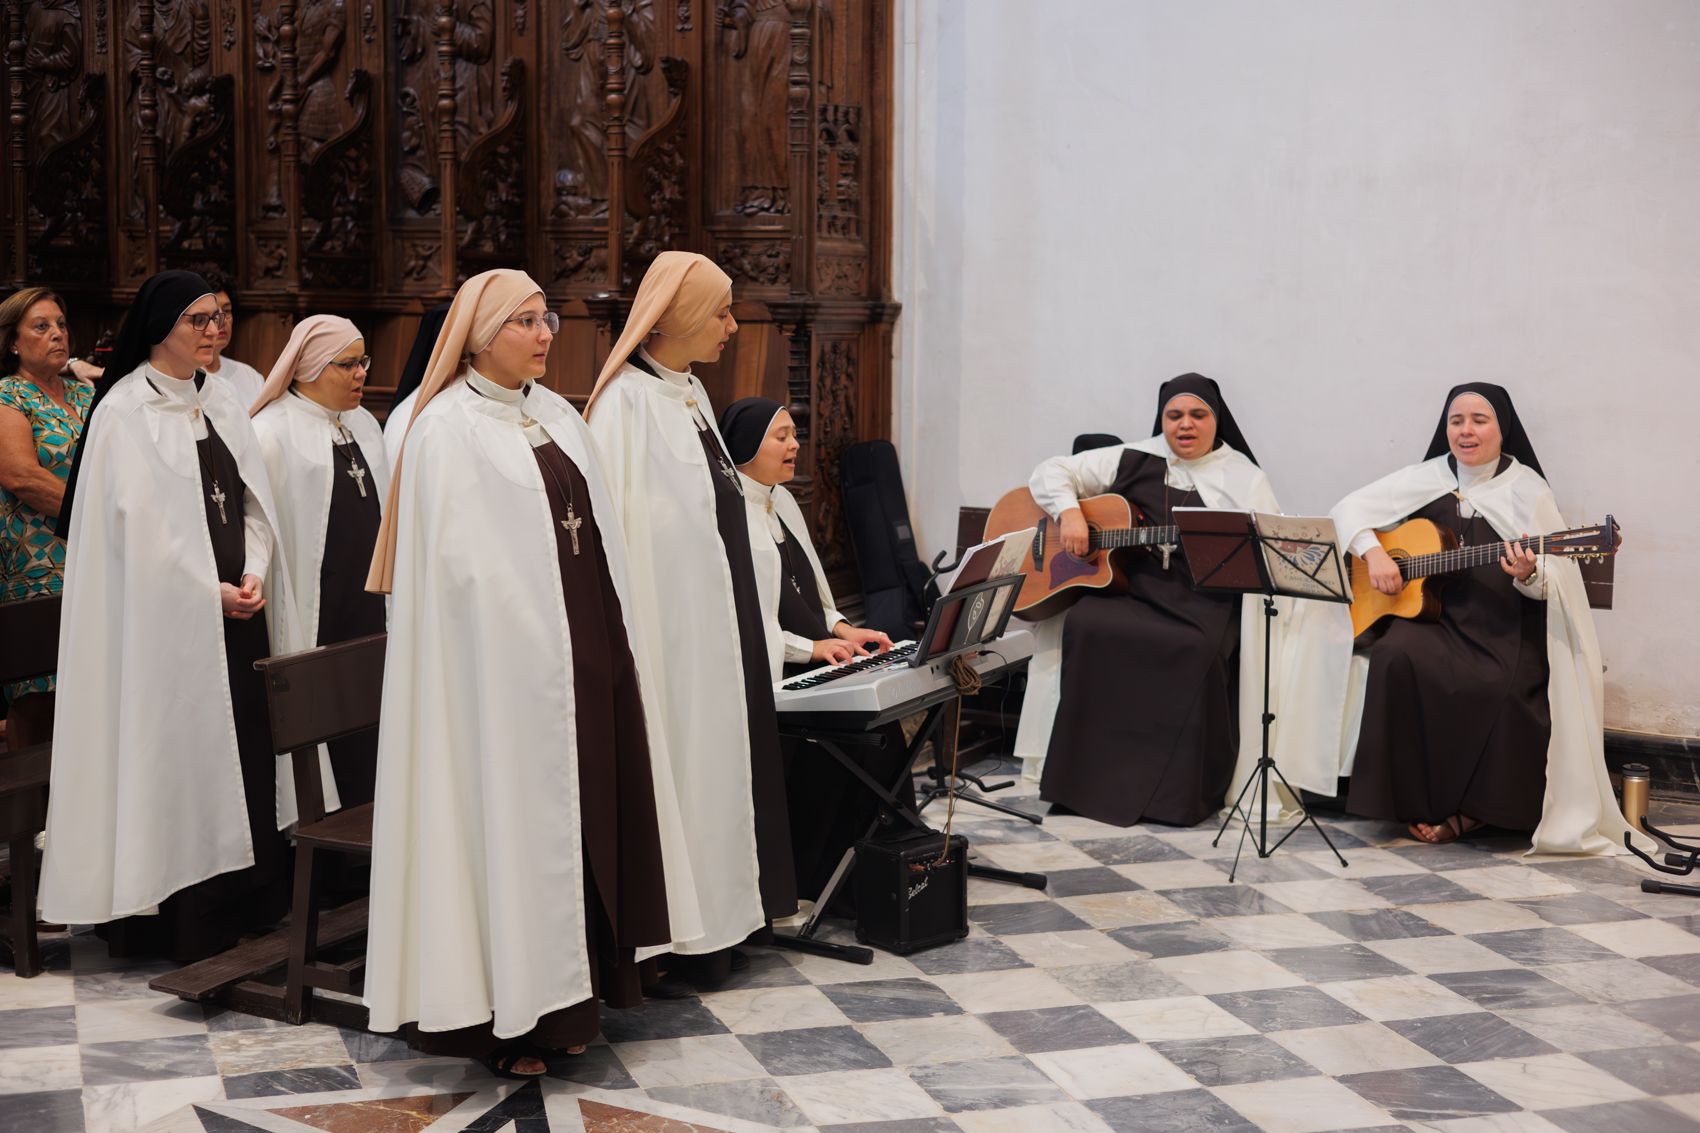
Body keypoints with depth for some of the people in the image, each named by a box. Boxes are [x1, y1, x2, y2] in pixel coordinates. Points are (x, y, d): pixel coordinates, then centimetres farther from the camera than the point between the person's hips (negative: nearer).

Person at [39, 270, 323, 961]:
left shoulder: (222, 407, 13)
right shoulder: (125, 411, -7)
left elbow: (253, 503, 12)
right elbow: (136, 520, -13)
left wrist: (252, 575, -5)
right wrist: (208, 591, -14)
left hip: (236, 611, 6)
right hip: (166, 614, -6)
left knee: (244, 748, 6)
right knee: (177, 754, -3)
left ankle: (243, 905, 14)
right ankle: (181, 923, 5)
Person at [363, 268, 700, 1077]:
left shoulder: (558, 416, 14)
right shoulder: (446, 428, -8)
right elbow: (456, 562, -13)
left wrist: (609, 640, 10)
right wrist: (534, 637, -15)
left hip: (587, 652, 7)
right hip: (504, 661, -7)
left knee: (586, 817, 10)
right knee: (511, 822, -1)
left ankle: (563, 995, 22)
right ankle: (504, 1015, 9)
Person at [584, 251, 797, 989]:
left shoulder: (690, 393, 12)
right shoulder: (627, 400, -15)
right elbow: (614, 521, -20)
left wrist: (739, 619, 18)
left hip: (718, 616, 9)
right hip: (673, 620, -9)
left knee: (719, 754, 13)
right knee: (681, 759, -2)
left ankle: (719, 915, 23)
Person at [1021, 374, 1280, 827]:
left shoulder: (1243, 477, 10)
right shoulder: (1132, 461, 12)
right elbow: (1051, 472, 13)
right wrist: (1069, 511, -6)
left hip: (1205, 601, -2)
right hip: (1130, 588, 2)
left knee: (1196, 651, -34)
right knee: (1086, 626, -28)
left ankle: (1181, 794, -18)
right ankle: (1090, 779, -17)